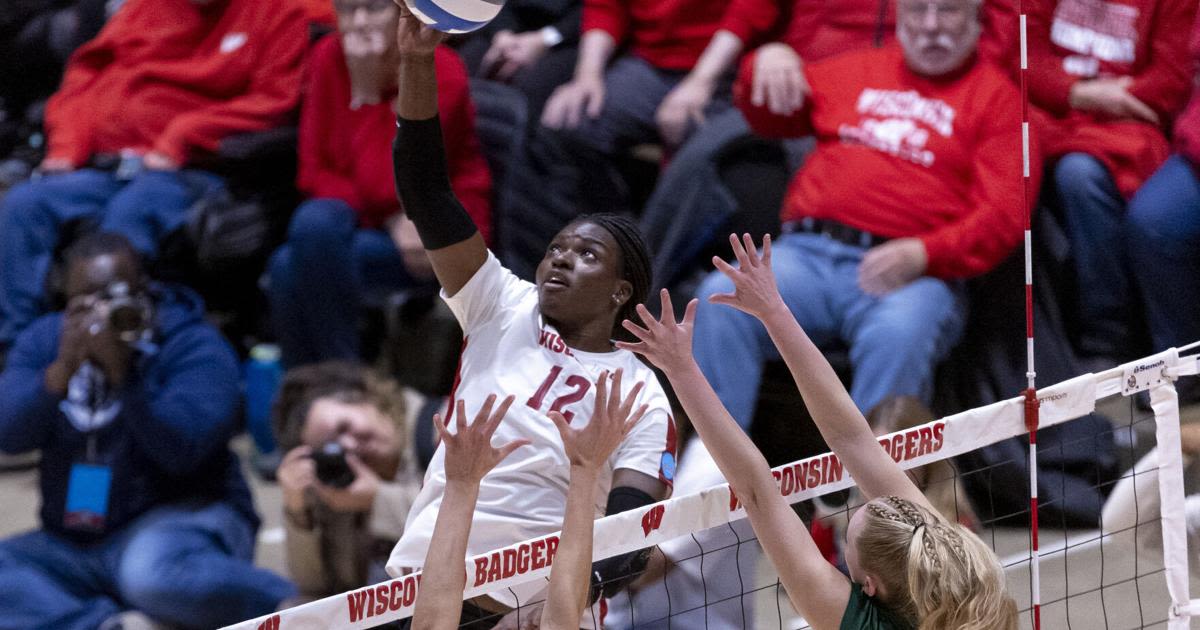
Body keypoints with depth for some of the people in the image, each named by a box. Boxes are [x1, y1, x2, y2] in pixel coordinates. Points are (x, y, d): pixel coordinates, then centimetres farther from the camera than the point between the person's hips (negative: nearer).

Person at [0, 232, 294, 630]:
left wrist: (123, 372, -32)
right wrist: (62, 370, -25)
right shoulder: (45, 340, 5)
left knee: (156, 575, -40)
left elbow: (182, 450, -24)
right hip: (75, 547, 6)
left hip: (182, 518, -6)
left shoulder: (195, 347, -9)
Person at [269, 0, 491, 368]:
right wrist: (393, 219, -14)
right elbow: (313, 172, -1)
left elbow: (383, 187, -23)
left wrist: (366, 90, -25)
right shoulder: (328, 58, -2)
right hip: (369, 224, 5)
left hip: (441, 239, -5)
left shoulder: (441, 74, -16)